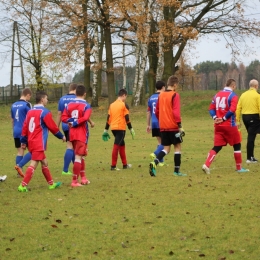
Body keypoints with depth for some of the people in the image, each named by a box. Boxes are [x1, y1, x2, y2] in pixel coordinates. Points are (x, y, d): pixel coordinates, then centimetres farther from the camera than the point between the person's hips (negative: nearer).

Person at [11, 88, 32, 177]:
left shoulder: (14, 105, 11)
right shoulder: (27, 104, -10)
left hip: (16, 132, 7)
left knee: (20, 151, 11)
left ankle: (19, 172, 9)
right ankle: (19, 166, -12)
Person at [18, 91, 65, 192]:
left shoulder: (30, 112, 12)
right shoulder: (45, 112, -10)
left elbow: (25, 127, 12)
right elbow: (53, 127, -5)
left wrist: (23, 141, 16)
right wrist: (61, 136, 10)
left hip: (31, 142, 9)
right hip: (39, 143, -9)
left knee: (44, 162, 18)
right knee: (34, 164, -11)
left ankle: (51, 183, 25)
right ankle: (23, 185, -18)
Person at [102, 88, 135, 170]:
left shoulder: (112, 105, 12)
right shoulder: (124, 105, -6)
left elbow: (108, 118, 12)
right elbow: (127, 118, -8)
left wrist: (106, 130, 14)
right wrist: (131, 129, -2)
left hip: (113, 128, 7)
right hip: (120, 128, -7)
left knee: (122, 145, 19)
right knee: (116, 146, -8)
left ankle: (125, 164, 25)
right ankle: (113, 166, -12)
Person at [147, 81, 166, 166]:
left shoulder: (151, 98, 12)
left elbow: (148, 112, 15)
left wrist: (148, 125, 20)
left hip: (154, 124, 6)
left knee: (160, 142, 14)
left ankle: (161, 161, 13)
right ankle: (155, 154, -22)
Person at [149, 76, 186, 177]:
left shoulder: (161, 95, 10)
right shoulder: (175, 95, -9)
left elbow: (157, 111, 15)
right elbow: (176, 112, -17)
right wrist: (180, 126, -16)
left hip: (163, 127, 6)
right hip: (173, 126, -6)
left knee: (166, 148, 9)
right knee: (177, 147, 6)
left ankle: (154, 163, -16)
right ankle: (177, 171, 6)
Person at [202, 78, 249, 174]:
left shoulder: (217, 94, 12)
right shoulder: (233, 95, -8)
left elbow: (211, 108, 9)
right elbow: (232, 110, -20)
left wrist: (215, 117, -2)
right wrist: (224, 119, -11)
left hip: (218, 126, 5)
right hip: (229, 125, -5)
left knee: (216, 147, 6)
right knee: (237, 145, 12)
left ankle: (206, 165, -13)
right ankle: (239, 168, 18)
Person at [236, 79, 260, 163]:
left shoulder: (243, 95, 9)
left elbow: (238, 108, 6)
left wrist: (238, 121, 9)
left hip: (245, 117, 6)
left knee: (251, 136, 18)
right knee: (251, 137, -4)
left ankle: (251, 156, 21)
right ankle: (249, 158, -3)